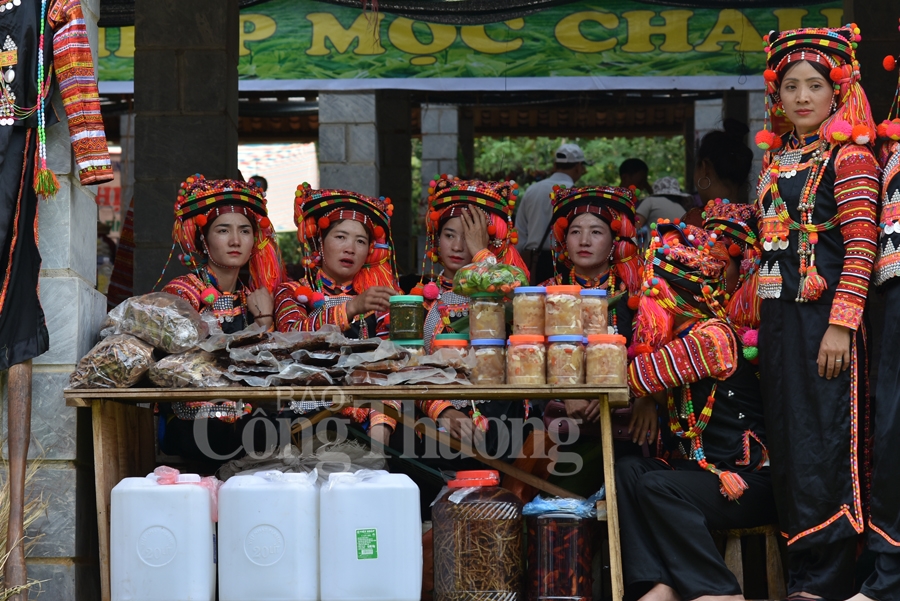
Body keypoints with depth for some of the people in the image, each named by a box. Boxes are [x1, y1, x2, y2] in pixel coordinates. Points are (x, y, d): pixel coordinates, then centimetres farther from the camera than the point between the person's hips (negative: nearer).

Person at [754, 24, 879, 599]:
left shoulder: (849, 155, -6)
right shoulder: (776, 157, 15)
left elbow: (861, 246, -13)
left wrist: (841, 324, -21)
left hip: (825, 315, -7)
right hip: (779, 315, 8)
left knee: (823, 442, -6)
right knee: (787, 441, 10)